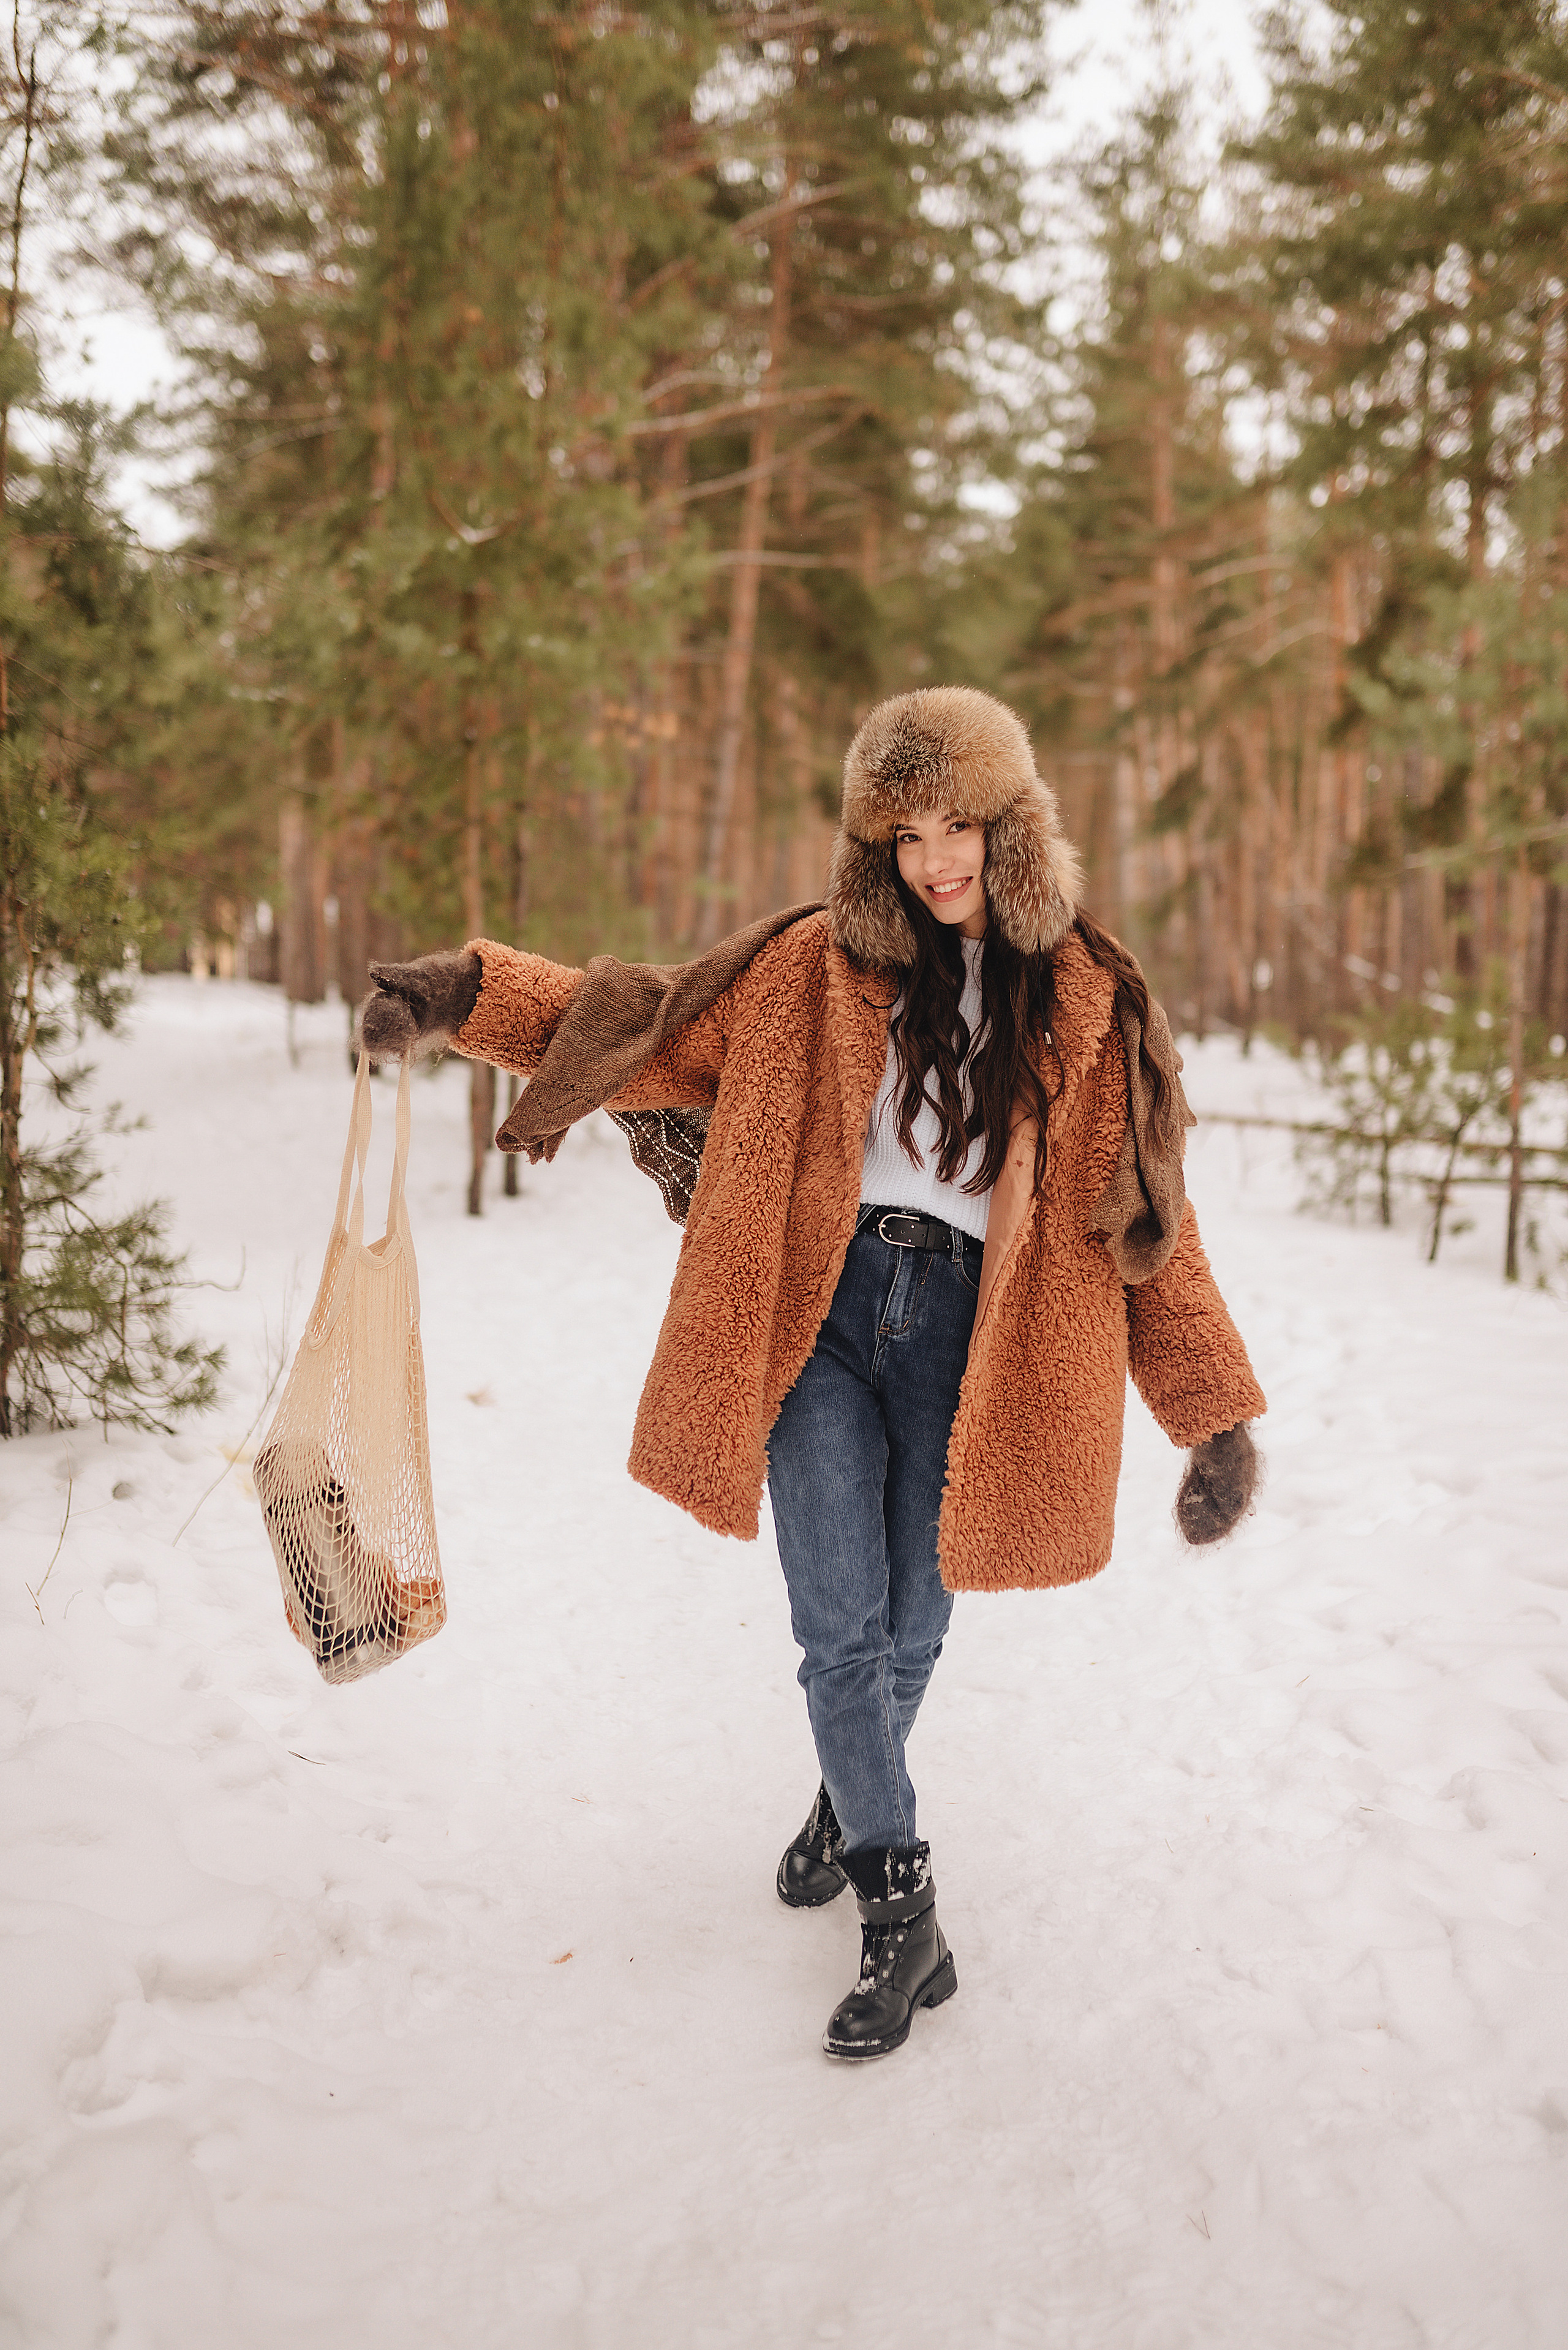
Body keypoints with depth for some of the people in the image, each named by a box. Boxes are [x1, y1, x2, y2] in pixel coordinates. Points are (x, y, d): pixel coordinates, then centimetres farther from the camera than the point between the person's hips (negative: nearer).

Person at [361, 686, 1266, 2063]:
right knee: (843, 1628, -6)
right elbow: (647, 1031, 8)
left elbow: (1145, 1219, 7)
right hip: (823, 1312, 0)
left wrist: (1218, 1418, 2)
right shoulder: (816, 968, 7)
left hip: (965, 1330, 1)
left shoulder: (1088, 1004, 7)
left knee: (910, 1630, 10)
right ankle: (902, 1911, 11)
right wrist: (469, 997, -7)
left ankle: (850, 1806, 40)